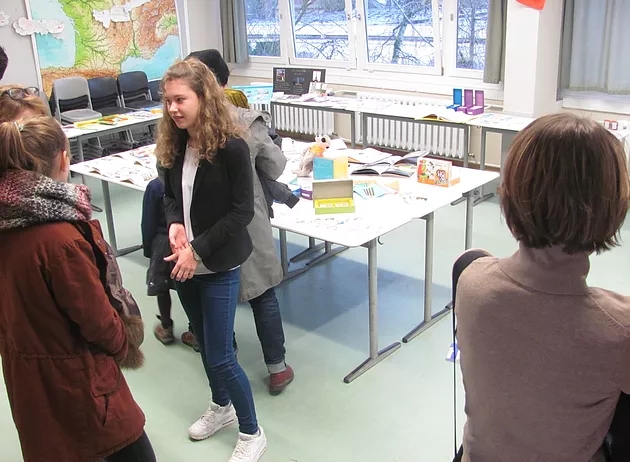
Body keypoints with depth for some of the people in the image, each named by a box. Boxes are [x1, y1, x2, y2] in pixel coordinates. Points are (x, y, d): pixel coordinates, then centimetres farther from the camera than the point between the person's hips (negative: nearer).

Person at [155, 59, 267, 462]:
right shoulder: (172, 145, 0)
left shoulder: (231, 147, -18)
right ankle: (221, 406, 45)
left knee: (220, 356, -2)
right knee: (205, 343, 21)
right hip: (185, 264, 6)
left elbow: (243, 210, -16)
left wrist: (198, 249, -19)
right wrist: (175, 224, -11)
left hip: (219, 266, -6)